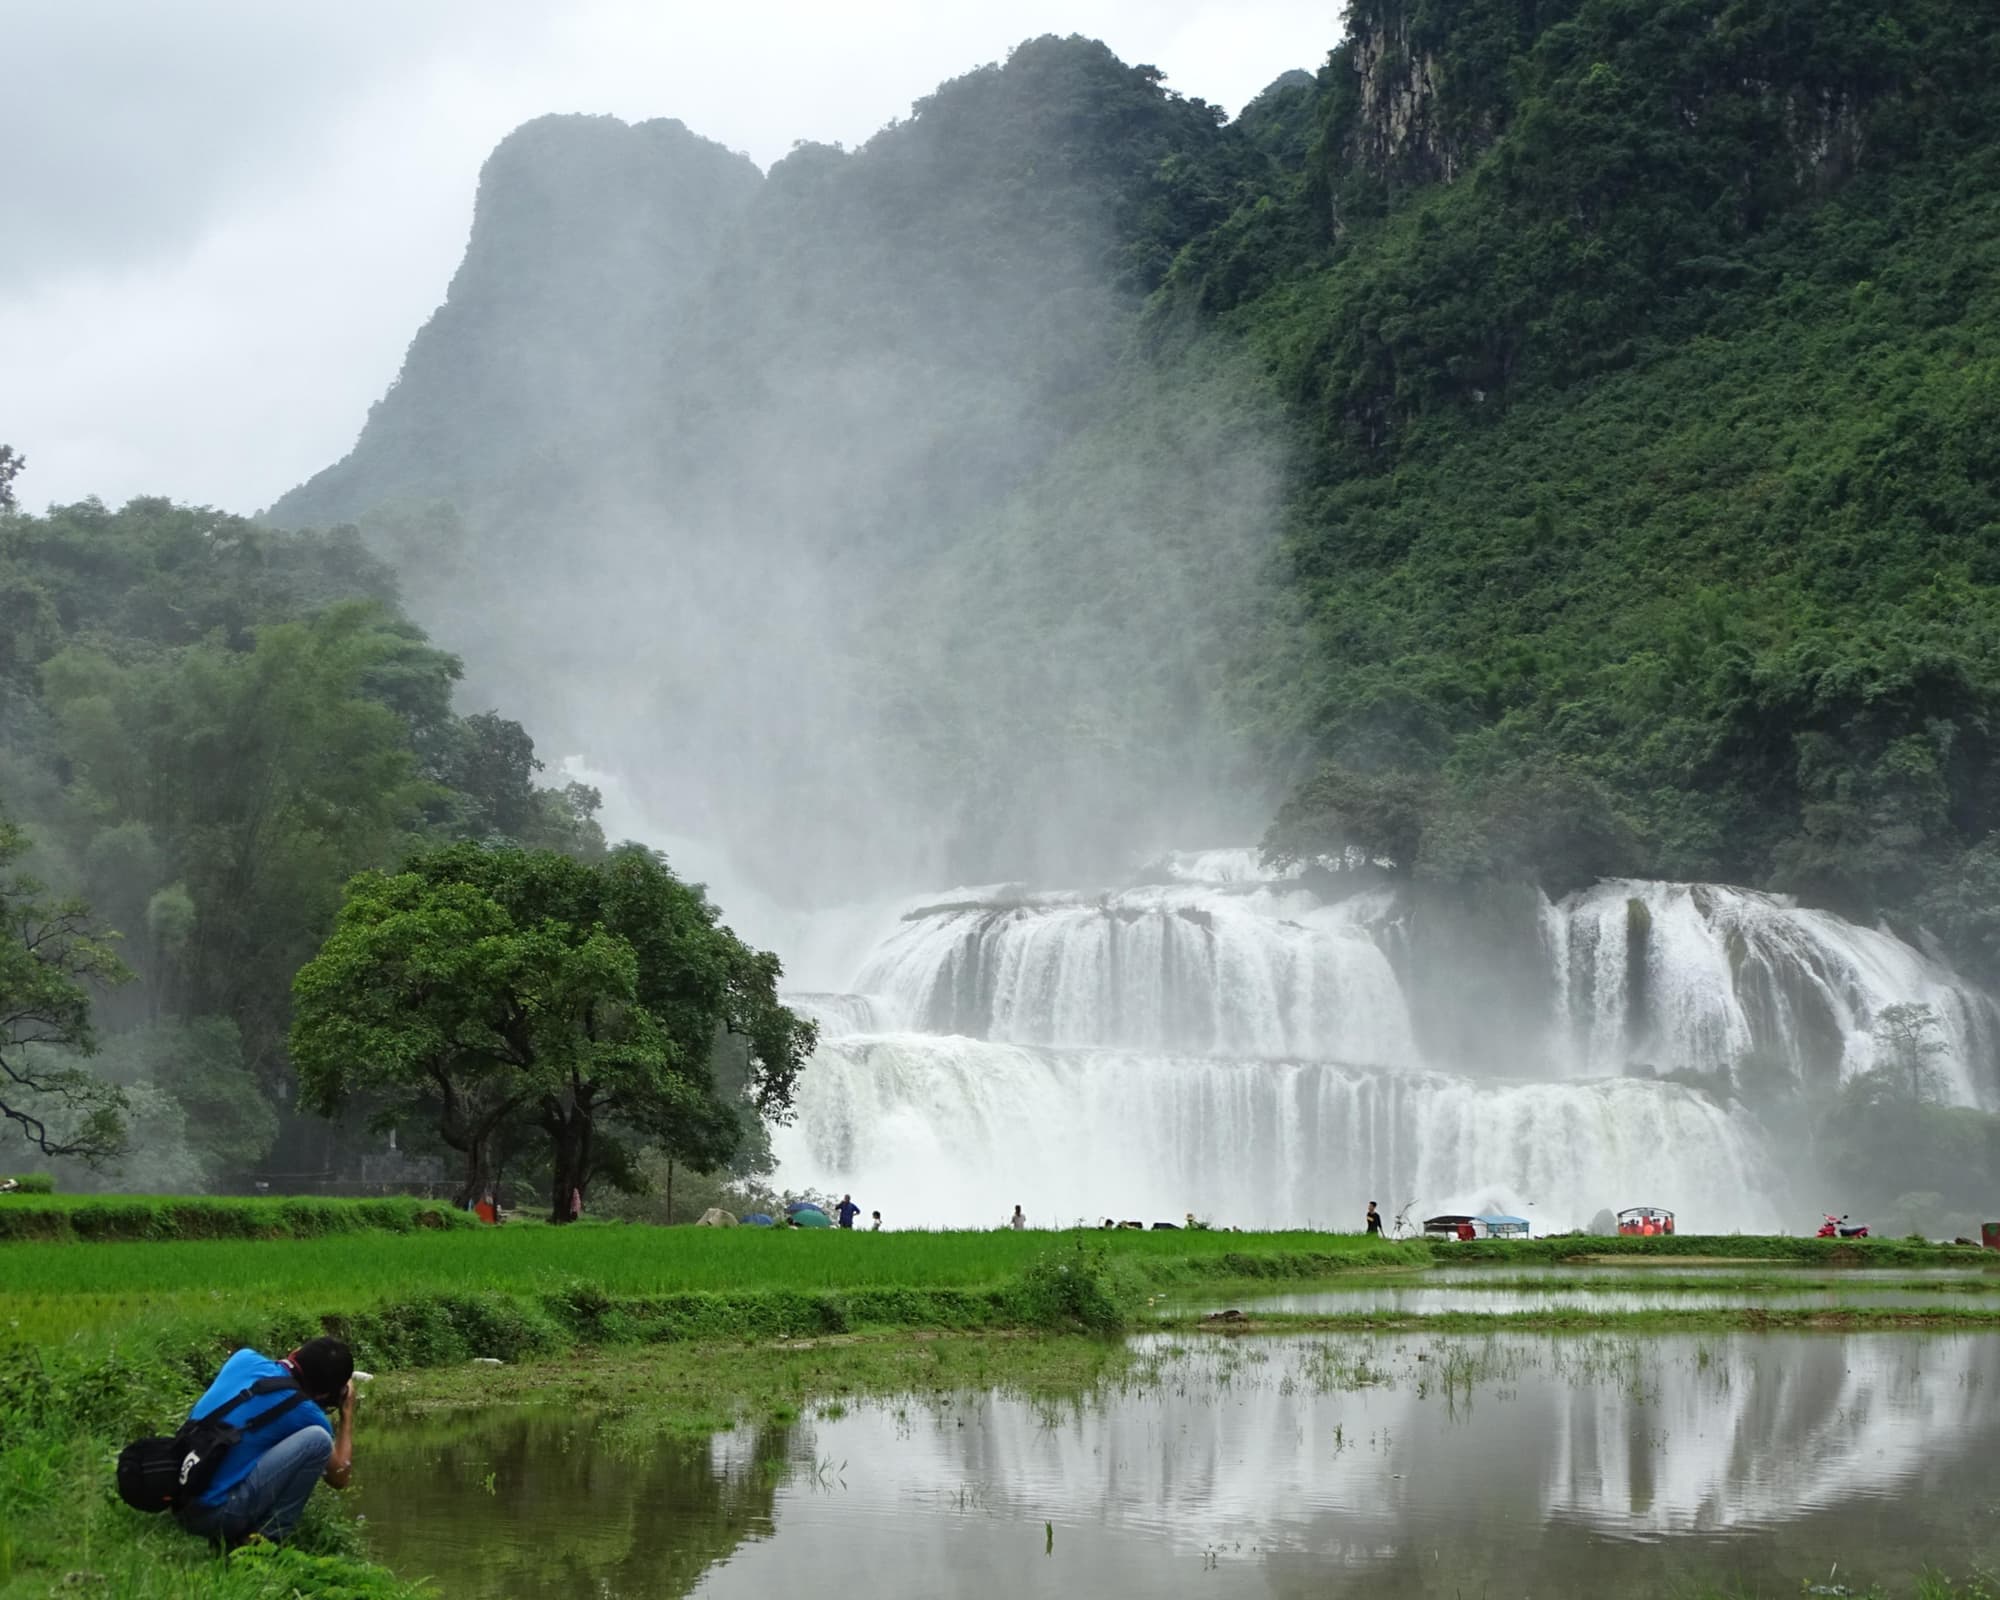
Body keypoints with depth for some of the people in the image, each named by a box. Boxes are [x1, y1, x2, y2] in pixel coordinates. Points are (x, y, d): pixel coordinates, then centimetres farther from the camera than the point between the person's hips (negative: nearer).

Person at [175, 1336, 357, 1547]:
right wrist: (348, 1412, 17)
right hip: (214, 1513, -8)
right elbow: (338, 1476, 7)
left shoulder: (244, 1359, 5)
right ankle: (268, 1539, -4)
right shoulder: (304, 1413, -10)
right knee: (317, 1439, -12)